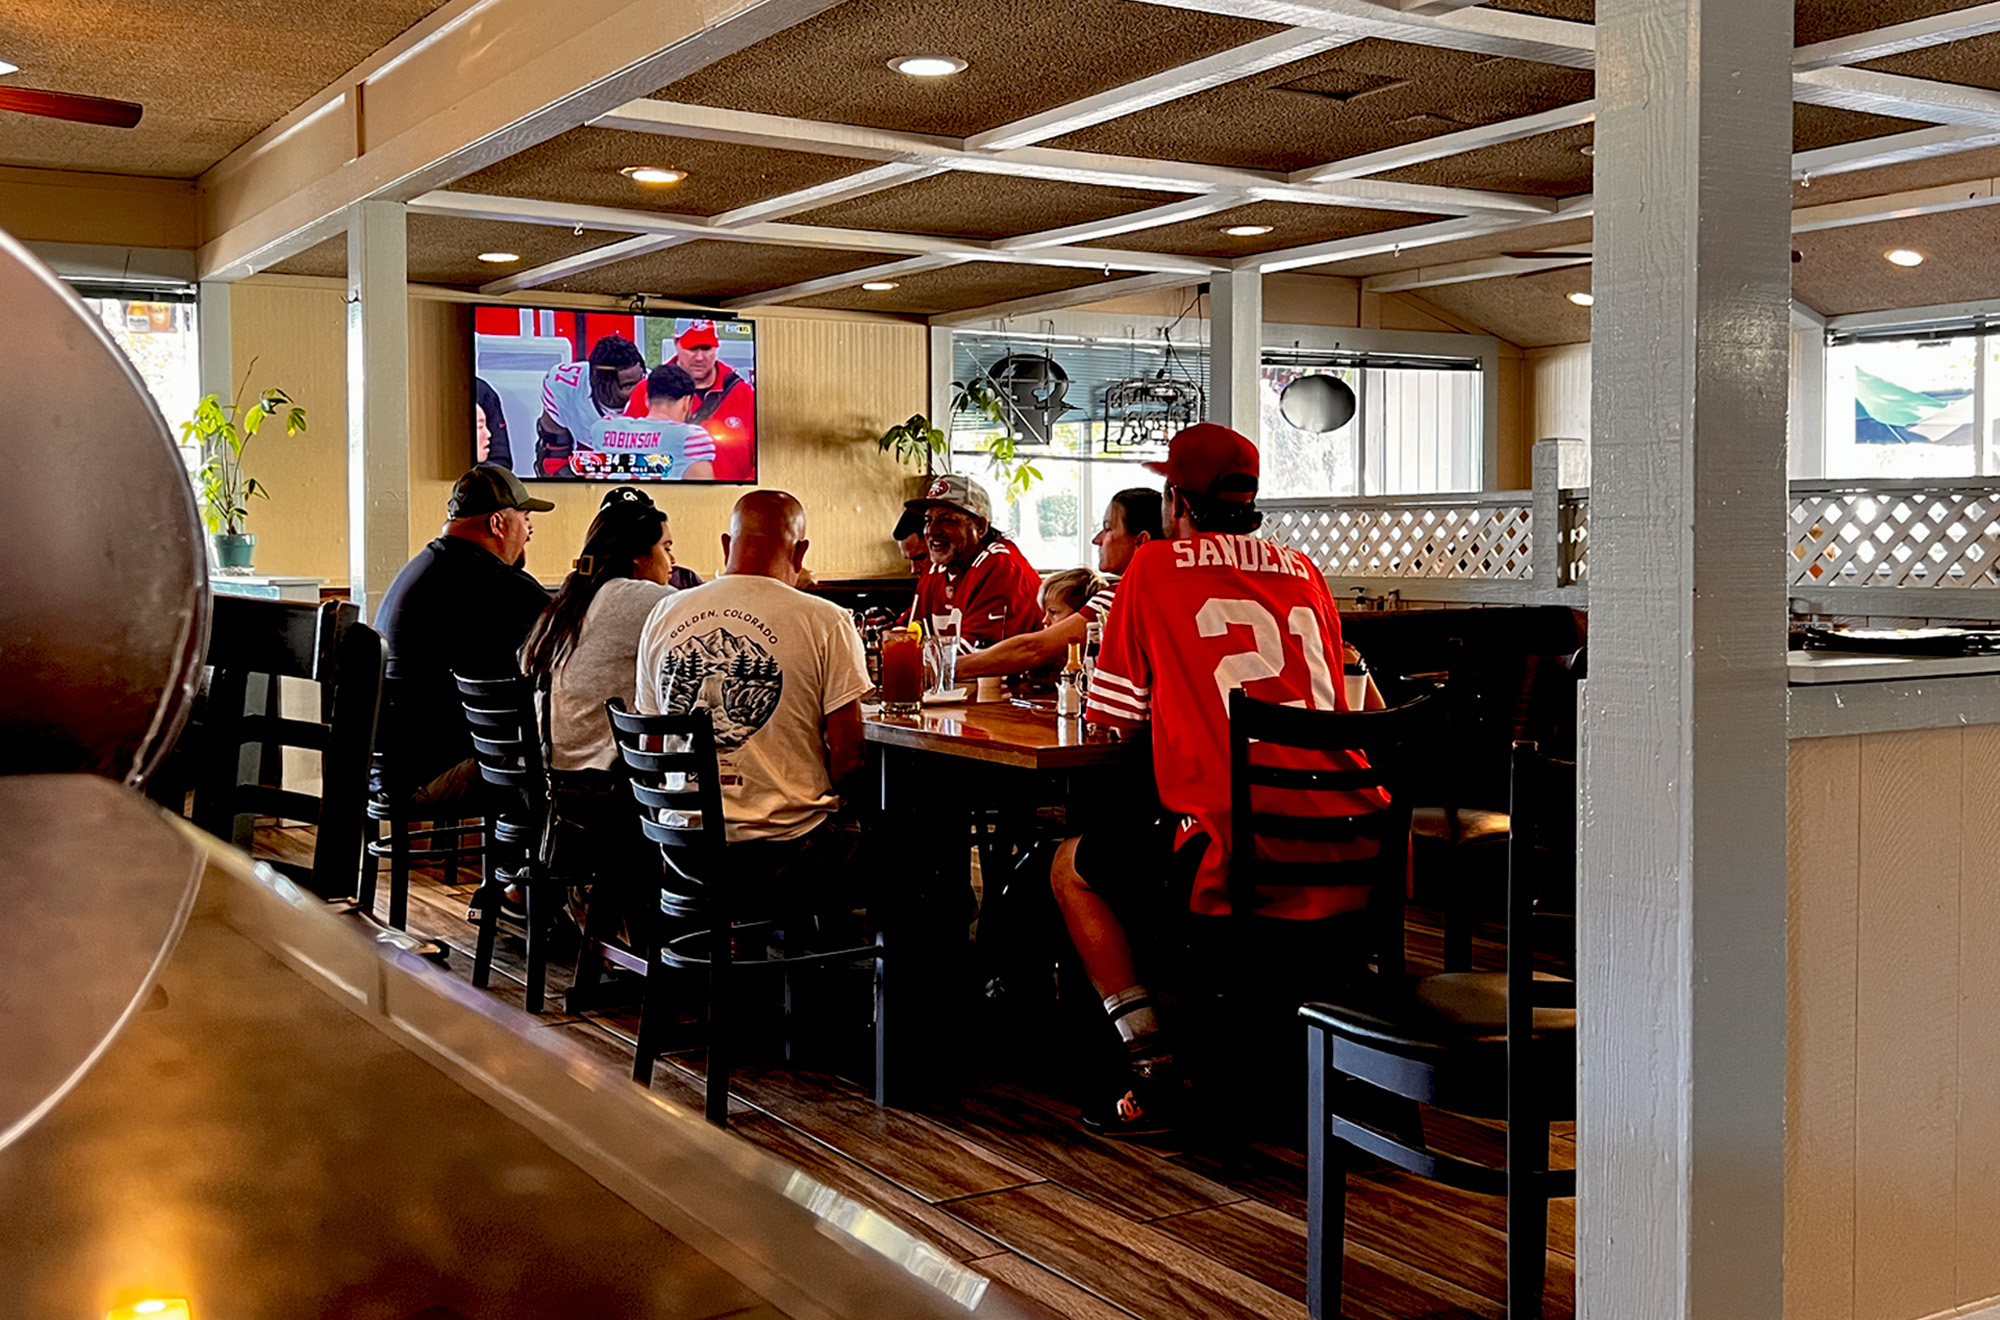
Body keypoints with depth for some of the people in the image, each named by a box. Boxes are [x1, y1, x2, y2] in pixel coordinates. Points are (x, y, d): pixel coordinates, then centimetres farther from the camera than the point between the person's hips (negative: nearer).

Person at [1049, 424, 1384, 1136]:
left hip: (1244, 864, -5)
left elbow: (1109, 719, 7)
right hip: (1354, 863, 6)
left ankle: (1151, 1065, 9)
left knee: (1072, 869, 18)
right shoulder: (1303, 571, 16)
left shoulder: (1154, 568, 3)